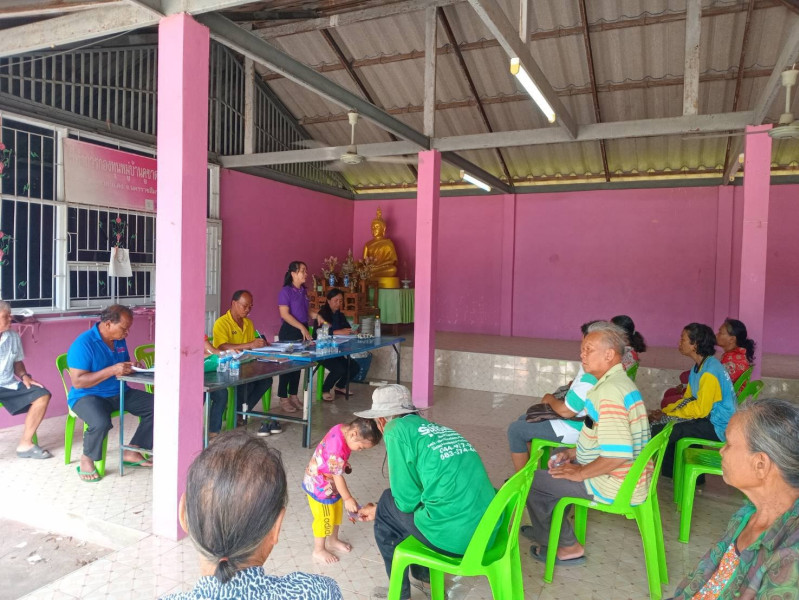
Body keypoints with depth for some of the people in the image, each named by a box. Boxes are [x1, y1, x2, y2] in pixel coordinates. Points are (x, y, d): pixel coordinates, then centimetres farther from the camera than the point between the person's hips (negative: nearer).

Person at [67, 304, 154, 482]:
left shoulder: (119, 340, 5)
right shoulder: (83, 344, -18)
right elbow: (77, 382, -22)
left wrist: (130, 368, -4)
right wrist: (112, 370, -28)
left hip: (119, 393, 7)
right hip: (87, 396, -7)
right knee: (101, 422, -37)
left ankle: (132, 452, 2)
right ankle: (86, 461, -7)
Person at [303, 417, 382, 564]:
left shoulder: (343, 429, -13)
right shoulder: (337, 450, -39)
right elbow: (338, 476, -28)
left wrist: (344, 464, 4)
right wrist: (348, 499, -18)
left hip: (330, 484, 9)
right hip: (320, 487, -9)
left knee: (336, 512, 23)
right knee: (324, 519, 9)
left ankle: (333, 540, 45)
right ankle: (318, 551, 30)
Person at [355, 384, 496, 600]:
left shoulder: (396, 429, -5)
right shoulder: (438, 429, 17)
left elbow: (408, 499, -4)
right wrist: (377, 509, 34)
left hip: (454, 537, -7)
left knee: (387, 506, 15)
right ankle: (424, 574, 41)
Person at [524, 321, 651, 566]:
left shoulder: (610, 391, -27)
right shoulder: (618, 381, 8)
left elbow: (617, 454, -33)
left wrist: (579, 473, -18)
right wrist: (573, 453, 12)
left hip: (615, 486, -10)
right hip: (629, 477, 10)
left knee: (530, 482, -3)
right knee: (558, 462, 26)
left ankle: (566, 546, 14)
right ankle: (547, 528, 38)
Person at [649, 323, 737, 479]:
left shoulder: (710, 370, -20)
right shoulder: (699, 366, 10)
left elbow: (701, 409, -21)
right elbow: (688, 400, 15)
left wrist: (667, 414, -14)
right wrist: (664, 411, 1)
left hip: (719, 426, -10)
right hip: (709, 418, 10)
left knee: (658, 430, -19)